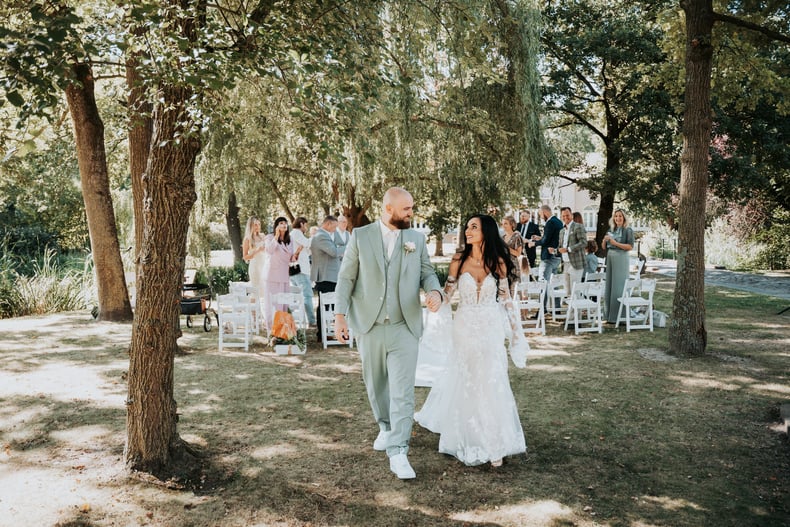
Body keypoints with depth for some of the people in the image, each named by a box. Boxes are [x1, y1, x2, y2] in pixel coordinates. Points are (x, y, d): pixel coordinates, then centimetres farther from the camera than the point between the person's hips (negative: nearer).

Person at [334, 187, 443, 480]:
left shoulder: (417, 239, 5)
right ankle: (386, 427, 41)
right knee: (376, 385, 16)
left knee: (403, 391, -8)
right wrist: (340, 314, -5)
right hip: (369, 326, 1)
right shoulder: (360, 236, 0)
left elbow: (427, 272, 10)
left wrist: (435, 291, -13)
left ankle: (397, 452, -5)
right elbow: (346, 277, 2)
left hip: (404, 327, 0)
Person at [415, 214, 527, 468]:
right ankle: (469, 438, 29)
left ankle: (494, 443, 14)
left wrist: (516, 331, 6)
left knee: (491, 385, 2)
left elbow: (505, 298, 5)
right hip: (465, 329, 1)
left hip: (491, 330, 0)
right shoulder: (459, 261, -3)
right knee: (463, 383, 9)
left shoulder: (498, 262, -3)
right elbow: (446, 293, 1)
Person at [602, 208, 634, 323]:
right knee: (609, 285, 7)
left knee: (618, 286, -7)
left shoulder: (628, 230, -2)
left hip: (621, 259, -6)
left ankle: (618, 316, -3)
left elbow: (630, 246, -11)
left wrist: (616, 243, -17)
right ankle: (609, 315, 14)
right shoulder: (611, 230, 14)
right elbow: (604, 247, 16)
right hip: (610, 258, 6)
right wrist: (604, 240, -4)